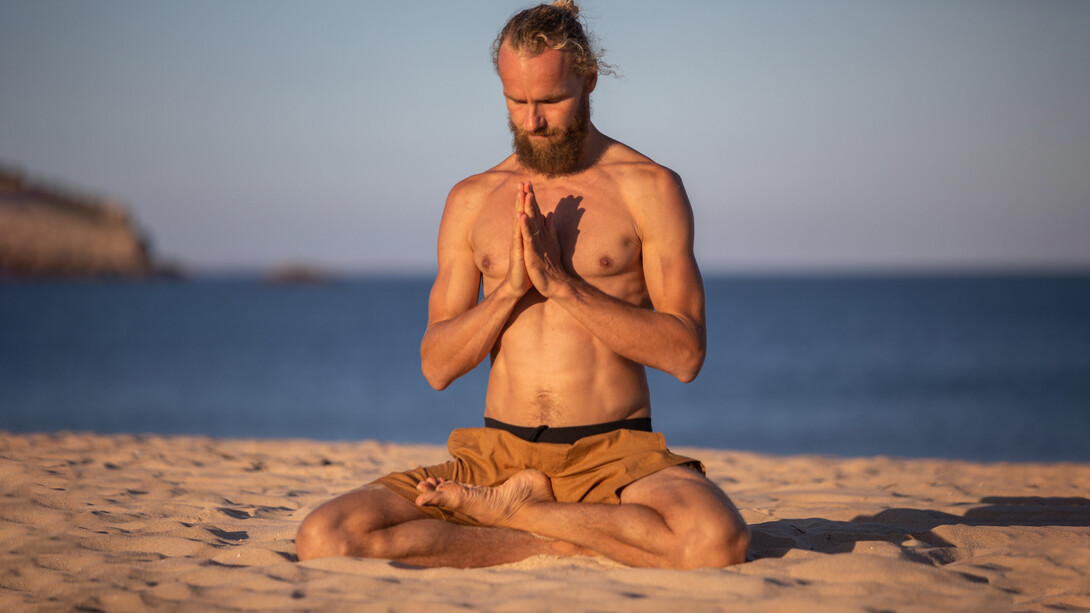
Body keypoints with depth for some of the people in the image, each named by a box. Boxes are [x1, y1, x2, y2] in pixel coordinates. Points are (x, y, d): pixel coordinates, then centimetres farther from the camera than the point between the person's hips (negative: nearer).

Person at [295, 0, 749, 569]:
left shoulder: (649, 188, 2)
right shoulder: (472, 199, 12)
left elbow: (685, 354, -7)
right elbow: (437, 366, 9)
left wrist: (561, 283, -13)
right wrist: (512, 288, -9)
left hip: (617, 454, -2)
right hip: (499, 454, 2)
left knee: (718, 541, -36)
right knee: (323, 539, -19)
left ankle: (514, 512, -10)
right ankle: (562, 539, -9)